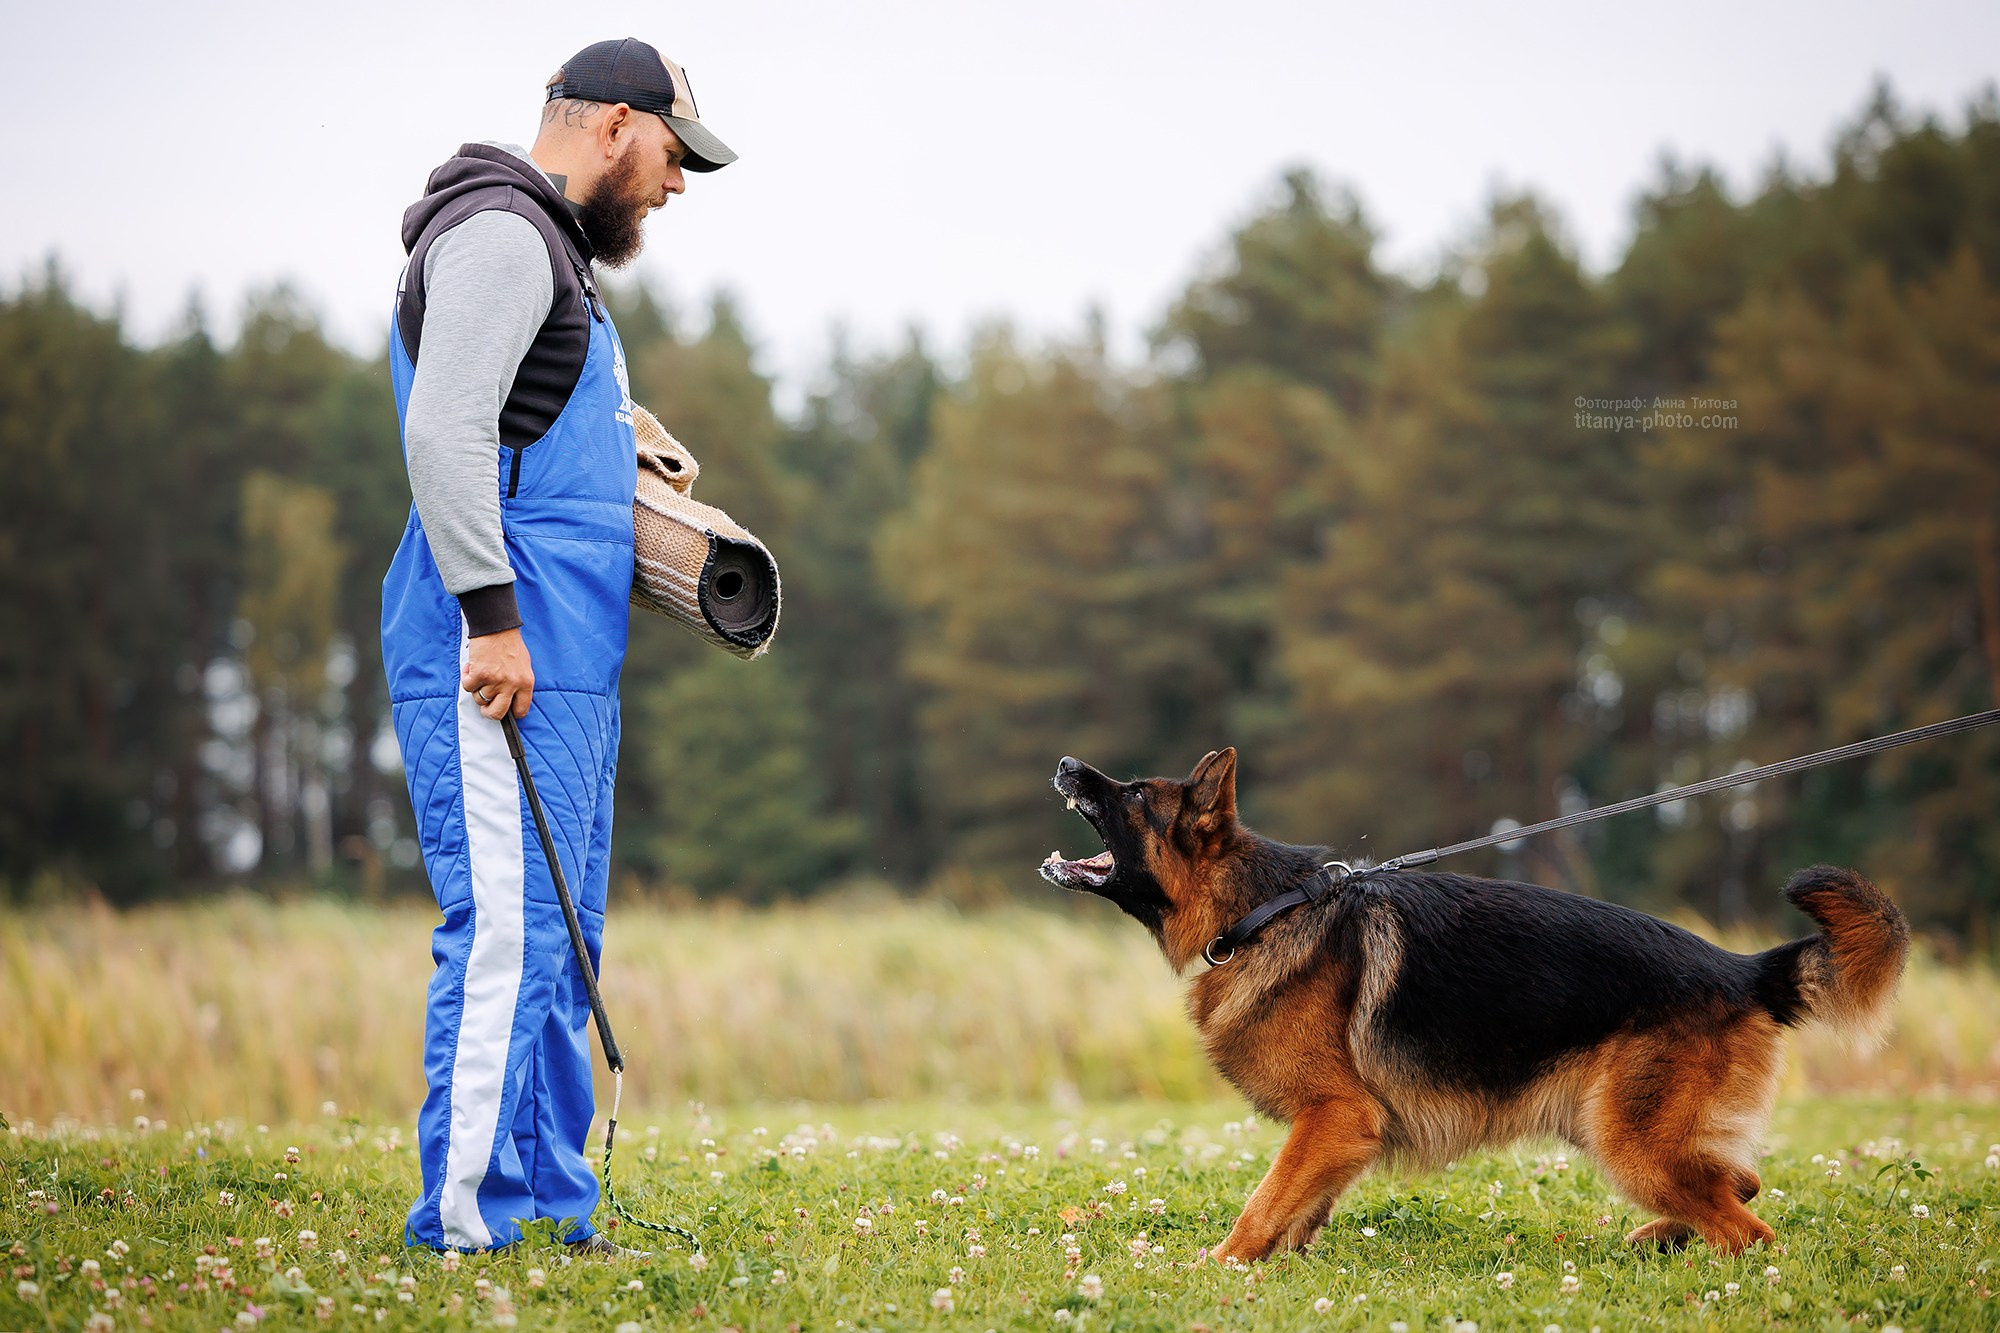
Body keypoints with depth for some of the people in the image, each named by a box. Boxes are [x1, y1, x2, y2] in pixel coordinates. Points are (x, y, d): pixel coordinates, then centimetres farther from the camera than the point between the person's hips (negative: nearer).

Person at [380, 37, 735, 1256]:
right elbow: (444, 430, -20)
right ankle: (469, 1228, -13)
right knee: (510, 927, -14)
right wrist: (491, 614, -23)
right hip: (499, 652, -11)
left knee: (561, 938, 11)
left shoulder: (553, 250, 25)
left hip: (565, 657, 11)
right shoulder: (501, 232, -8)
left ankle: (551, 1206, 16)